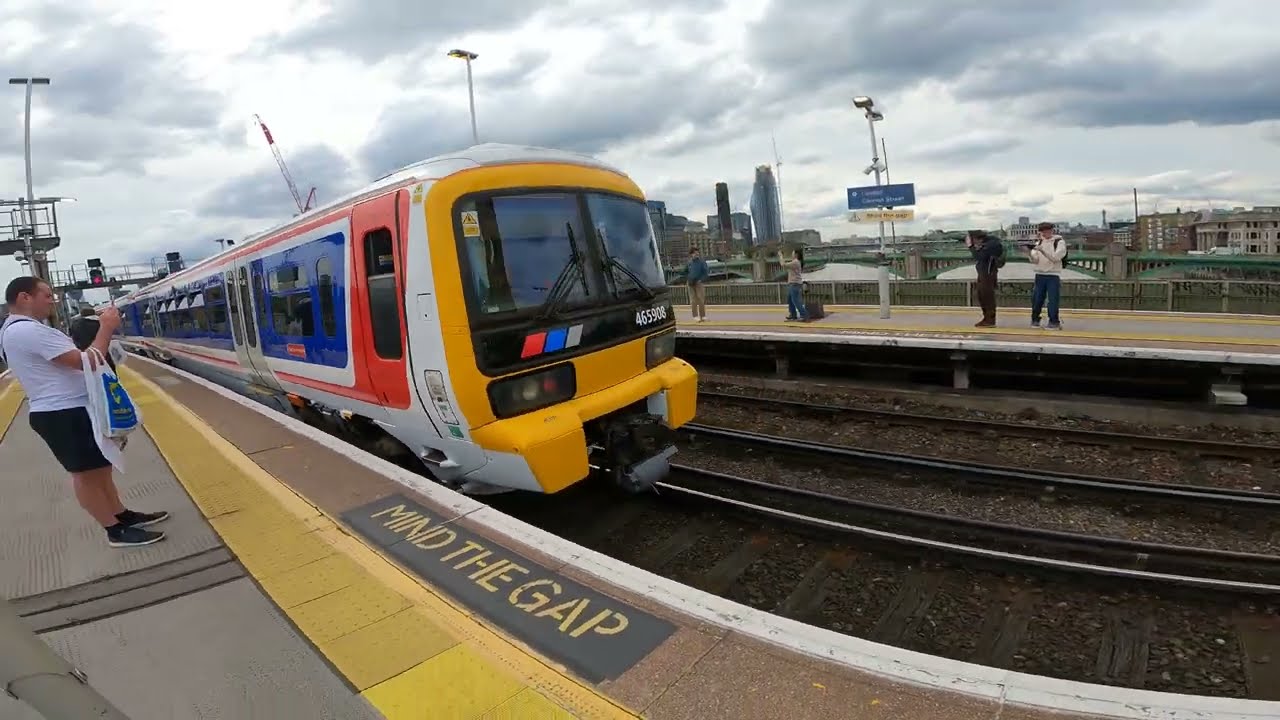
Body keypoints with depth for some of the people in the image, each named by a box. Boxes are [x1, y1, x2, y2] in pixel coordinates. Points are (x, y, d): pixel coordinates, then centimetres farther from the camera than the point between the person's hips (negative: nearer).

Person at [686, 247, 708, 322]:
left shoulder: (701, 262, -3)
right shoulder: (690, 262, 10)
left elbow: (706, 273, -6)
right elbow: (686, 272, 23)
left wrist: (701, 280, -14)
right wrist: (688, 278, 7)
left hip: (699, 284, -4)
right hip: (691, 284, 4)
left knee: (701, 301, -4)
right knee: (693, 301, 2)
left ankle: (703, 317, 2)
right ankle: (696, 316, 7)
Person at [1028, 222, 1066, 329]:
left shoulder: (1059, 242, -2)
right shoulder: (1039, 242, 10)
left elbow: (1056, 257, -16)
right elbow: (1035, 260, 2)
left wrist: (1042, 250, -26)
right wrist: (1029, 252, -16)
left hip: (1053, 275, -4)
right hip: (1040, 275, 4)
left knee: (1053, 300, -4)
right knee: (1036, 299, 4)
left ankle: (1054, 322, 5)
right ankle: (1035, 320, 17)